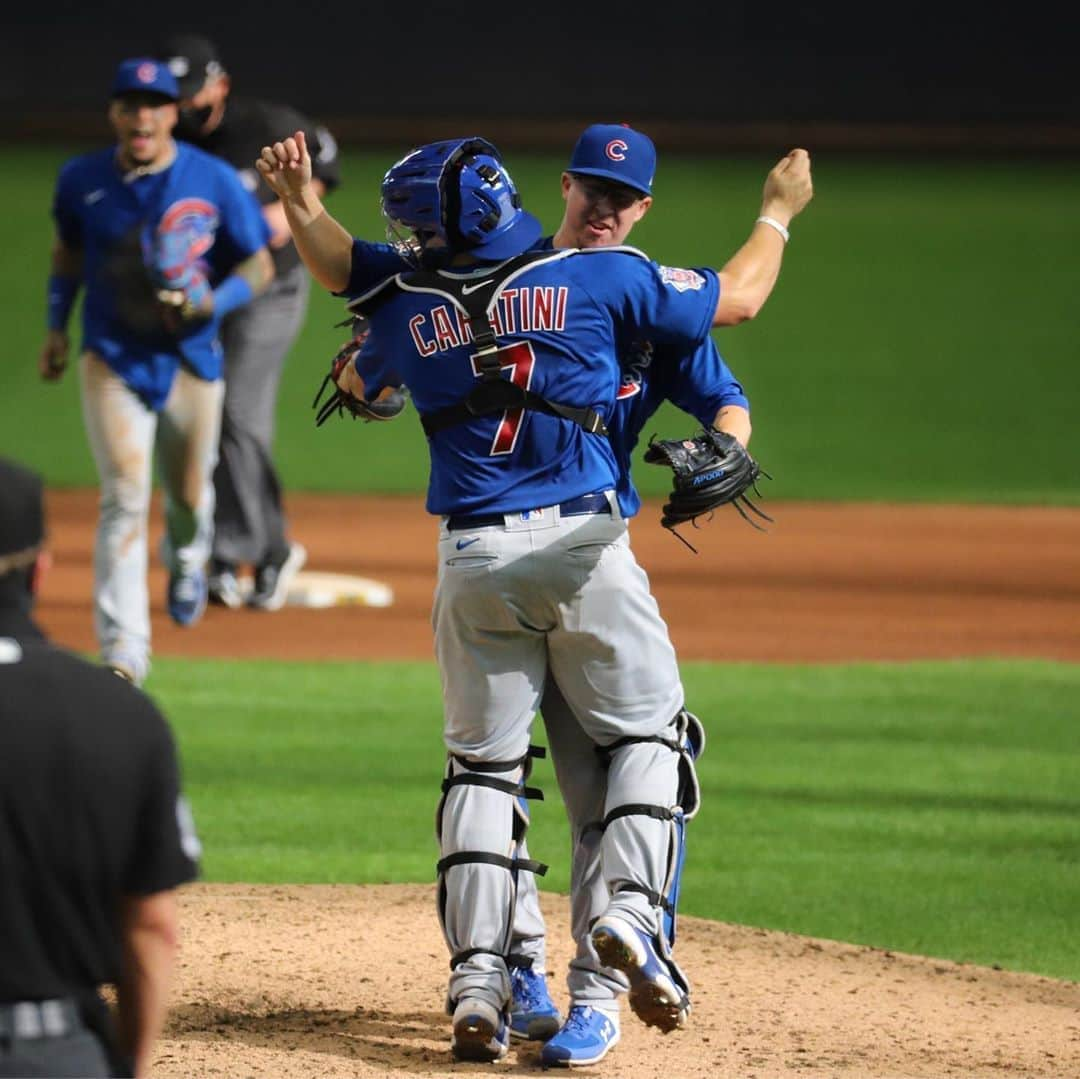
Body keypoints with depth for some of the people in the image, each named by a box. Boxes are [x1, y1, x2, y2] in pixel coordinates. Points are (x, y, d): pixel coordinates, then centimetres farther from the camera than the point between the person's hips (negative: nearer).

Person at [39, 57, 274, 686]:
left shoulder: (214, 181, -9)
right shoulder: (82, 180, -3)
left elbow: (260, 266, -3)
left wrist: (213, 304, -21)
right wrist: (57, 327, 12)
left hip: (192, 358, 1)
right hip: (112, 359, 0)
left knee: (190, 494, 14)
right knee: (126, 497, -15)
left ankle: (187, 563, 53)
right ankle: (123, 653, -18)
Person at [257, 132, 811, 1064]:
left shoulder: (408, 313, 4)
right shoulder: (599, 278, -3)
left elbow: (356, 384, 27)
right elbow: (740, 296, 8)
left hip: (473, 559, 2)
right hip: (582, 540, -2)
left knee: (482, 763, 10)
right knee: (646, 733, 10)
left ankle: (478, 976, 2)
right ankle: (633, 905, -14)